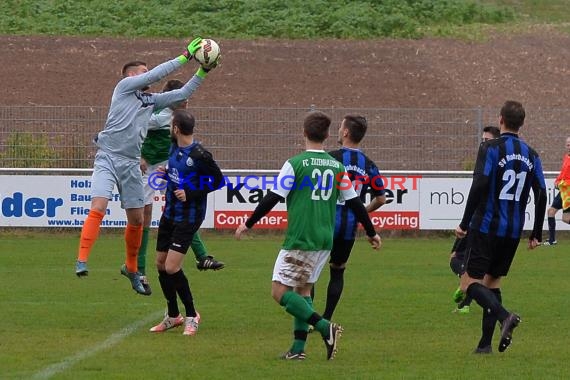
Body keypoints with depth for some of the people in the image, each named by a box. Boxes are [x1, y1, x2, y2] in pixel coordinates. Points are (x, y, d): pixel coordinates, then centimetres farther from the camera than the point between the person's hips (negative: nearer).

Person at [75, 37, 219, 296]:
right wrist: (185, 56, -2)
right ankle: (82, 261, -27)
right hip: (108, 157, -7)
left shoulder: (151, 100, 19)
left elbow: (182, 94, 24)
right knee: (98, 207, -23)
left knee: (136, 219, 9)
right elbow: (157, 74, -6)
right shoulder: (124, 86, 2)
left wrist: (202, 71, 17)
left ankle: (132, 268, 25)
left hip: (131, 163, 7)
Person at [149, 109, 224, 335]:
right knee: (161, 264, 11)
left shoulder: (199, 155, -19)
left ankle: (191, 316, 3)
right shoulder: (174, 148, 5)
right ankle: (173, 316, 25)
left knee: (172, 267, -14)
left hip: (188, 218, -8)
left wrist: (190, 194, -18)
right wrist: (166, 173, 4)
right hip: (170, 213, 8)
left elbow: (218, 180, -13)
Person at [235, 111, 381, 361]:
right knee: (303, 290, 16)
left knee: (280, 291, -3)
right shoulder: (337, 167, 7)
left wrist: (248, 224, 4)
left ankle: (325, 327, -17)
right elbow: (355, 203, 11)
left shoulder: (295, 164, -8)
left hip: (299, 240, -6)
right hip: (325, 241, 6)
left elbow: (272, 199, -8)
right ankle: (298, 348, 9)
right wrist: (372, 233, 24)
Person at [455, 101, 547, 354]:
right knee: (492, 280, 16)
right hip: (513, 231, 5)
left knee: (469, 282, -1)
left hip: (486, 226, -5)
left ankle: (505, 315, -25)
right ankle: (485, 343, 9)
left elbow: (479, 186, -17)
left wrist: (465, 223, -12)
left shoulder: (491, 148, -8)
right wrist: (536, 234, 15)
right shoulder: (531, 155, 8)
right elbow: (541, 195, 7)